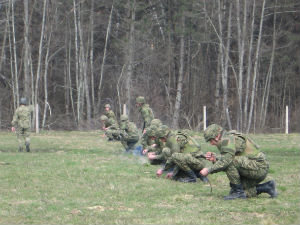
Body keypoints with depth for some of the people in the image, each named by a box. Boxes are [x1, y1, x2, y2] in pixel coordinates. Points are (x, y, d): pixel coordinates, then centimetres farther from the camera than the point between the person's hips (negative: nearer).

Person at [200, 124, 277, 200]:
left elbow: (226, 161, -27)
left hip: (259, 167, -10)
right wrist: (215, 159, 0)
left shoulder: (227, 139, -14)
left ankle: (238, 191, -12)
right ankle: (266, 187, 14)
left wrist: (208, 170, -20)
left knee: (229, 162, -24)